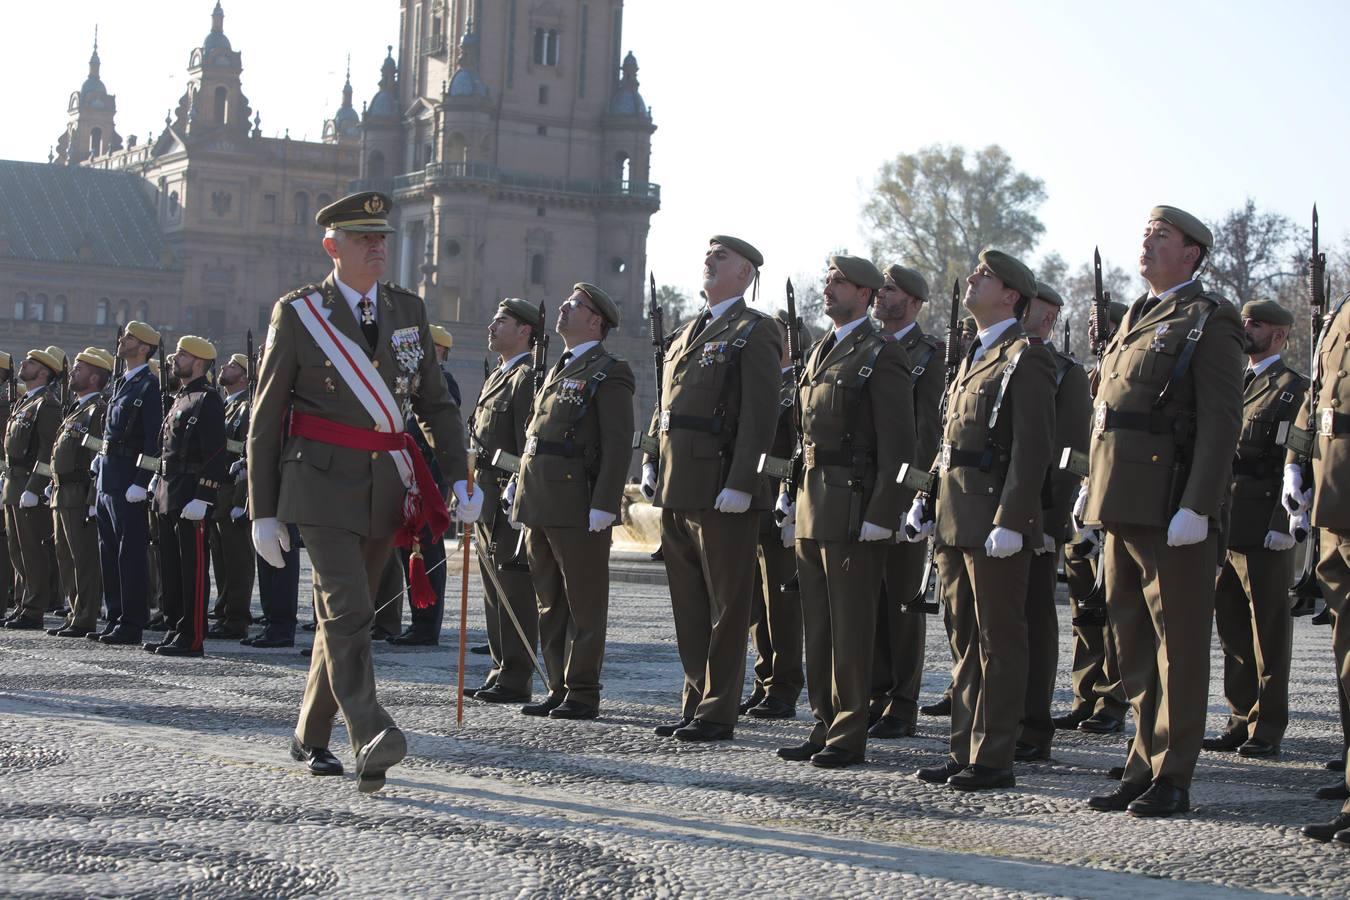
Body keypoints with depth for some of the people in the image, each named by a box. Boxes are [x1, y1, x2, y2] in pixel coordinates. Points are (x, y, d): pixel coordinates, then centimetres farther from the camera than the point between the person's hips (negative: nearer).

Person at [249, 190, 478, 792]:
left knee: (343, 615, 12)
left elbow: (435, 402, 14)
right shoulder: (298, 313, -2)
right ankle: (372, 741, -27)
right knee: (347, 612, -17)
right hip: (325, 486, -4)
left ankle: (311, 738, 26)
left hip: (388, 487, 5)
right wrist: (263, 511, -2)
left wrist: (460, 477, 1)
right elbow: (265, 420, 1)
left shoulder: (408, 310, 10)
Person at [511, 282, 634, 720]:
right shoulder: (558, 369, 21)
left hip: (577, 505, -9)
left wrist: (604, 505, -20)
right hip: (539, 503, 9)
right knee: (550, 602, 12)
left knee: (584, 604, -1)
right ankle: (558, 688, 19)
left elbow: (618, 445, -14)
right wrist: (518, 483, 16)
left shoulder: (609, 372, -6)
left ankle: (583, 693, 4)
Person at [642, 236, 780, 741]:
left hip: (720, 490, -8)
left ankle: (718, 713, 4)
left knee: (726, 605, -1)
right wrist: (652, 462, 12)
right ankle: (695, 703, 21)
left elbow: (760, 415, -15)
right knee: (688, 604, 13)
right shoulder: (687, 332, 20)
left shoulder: (755, 333, -6)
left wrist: (740, 484, -21)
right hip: (677, 490, 8)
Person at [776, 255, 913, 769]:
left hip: (853, 509, -8)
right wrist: (793, 496, 14)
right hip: (812, 507, 8)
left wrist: (880, 515, -18)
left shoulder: (881, 356, -9)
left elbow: (897, 445, -14)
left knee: (850, 627, -3)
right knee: (817, 625, 11)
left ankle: (849, 735, 4)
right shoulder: (821, 352, 17)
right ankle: (825, 725, 19)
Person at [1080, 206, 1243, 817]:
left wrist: (1196, 507, -19)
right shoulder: (1135, 319, 20)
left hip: (1171, 507, -8)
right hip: (1121, 506, 8)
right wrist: (1092, 483, 16)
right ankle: (1145, 766, 20)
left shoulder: (1209, 322, -5)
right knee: (1134, 639, 12)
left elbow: (1221, 421, -13)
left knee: (1178, 643, -1)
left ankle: (1172, 778, 4)